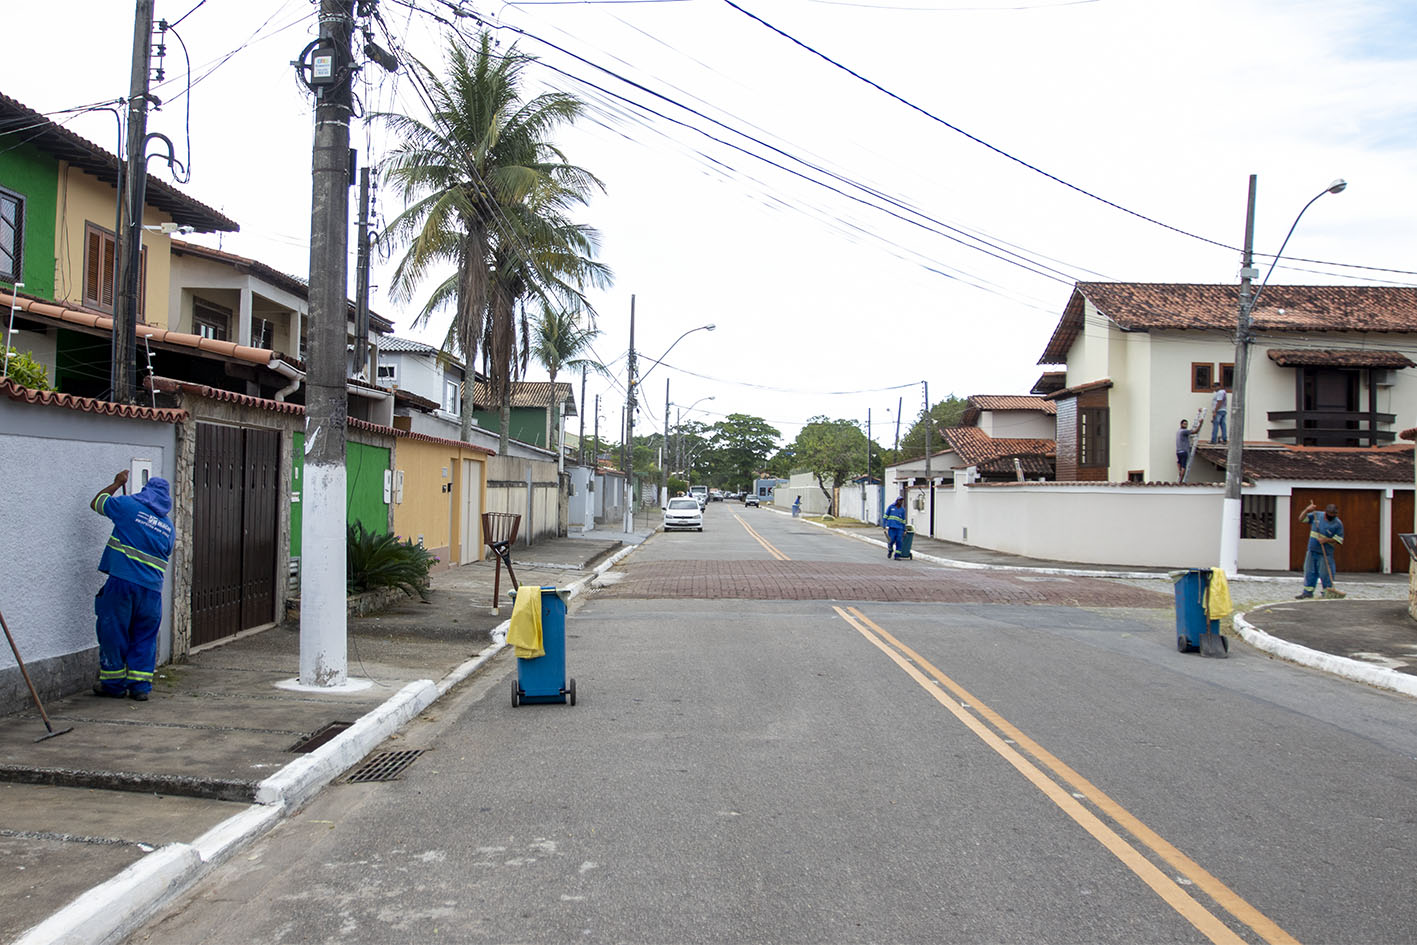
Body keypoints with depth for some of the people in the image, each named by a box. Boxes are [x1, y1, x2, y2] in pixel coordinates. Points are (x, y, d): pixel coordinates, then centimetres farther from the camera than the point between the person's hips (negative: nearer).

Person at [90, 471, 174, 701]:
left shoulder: (129, 506, 2)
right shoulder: (168, 526, 13)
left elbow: (96, 503, 18)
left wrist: (117, 483, 30)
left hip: (122, 581, -3)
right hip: (152, 589, 4)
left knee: (113, 632, 8)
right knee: (145, 637, 11)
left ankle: (113, 684, 16)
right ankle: (140, 686, 12)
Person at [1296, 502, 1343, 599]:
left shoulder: (1338, 524, -6)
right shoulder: (1316, 515, 4)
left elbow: (1338, 541, -6)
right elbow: (1301, 519, 7)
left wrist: (1326, 540, -21)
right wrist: (1307, 510, -9)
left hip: (1326, 553, -4)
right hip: (1312, 551, 4)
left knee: (1325, 574, -4)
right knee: (1309, 572, 8)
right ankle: (1308, 592, 15)